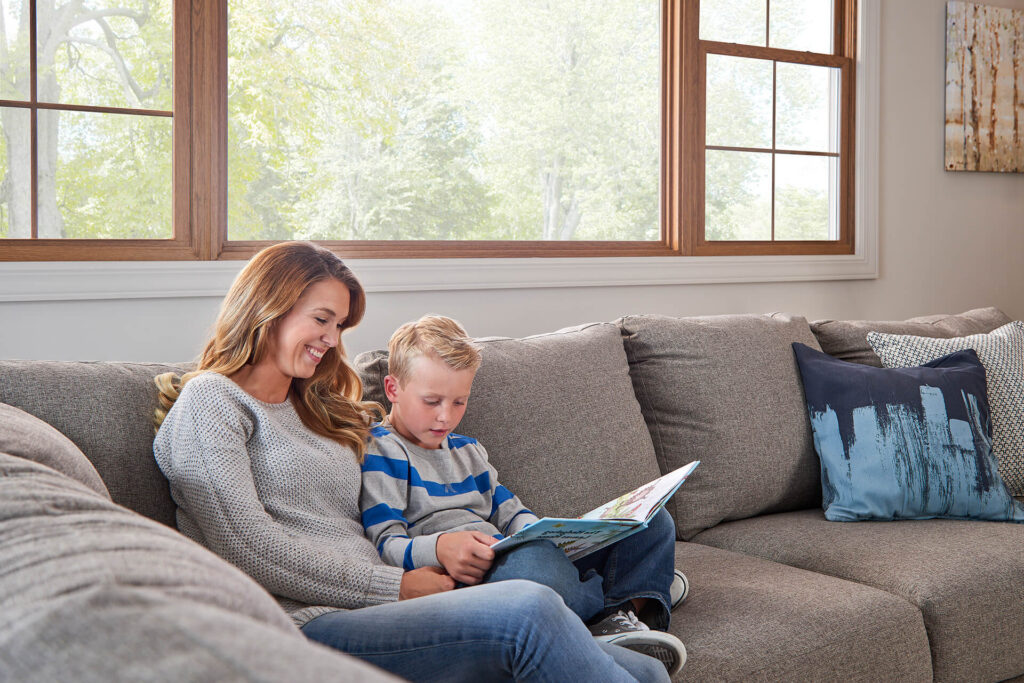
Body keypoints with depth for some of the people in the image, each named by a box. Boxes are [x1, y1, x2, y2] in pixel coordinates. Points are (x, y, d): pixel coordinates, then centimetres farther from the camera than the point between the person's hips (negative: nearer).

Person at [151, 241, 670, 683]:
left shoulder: (320, 411, 30)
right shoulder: (209, 398, 5)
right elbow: (247, 547, -9)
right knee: (529, 611, -32)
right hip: (306, 625, -7)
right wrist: (395, 586, -9)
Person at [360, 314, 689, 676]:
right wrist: (438, 548, -30)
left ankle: (623, 616, -24)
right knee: (533, 560, -45)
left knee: (653, 522, 5)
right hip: (461, 579, -8)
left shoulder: (467, 450, 27)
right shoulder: (380, 453, 2)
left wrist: (538, 533, 2)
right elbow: (384, 545, -8)